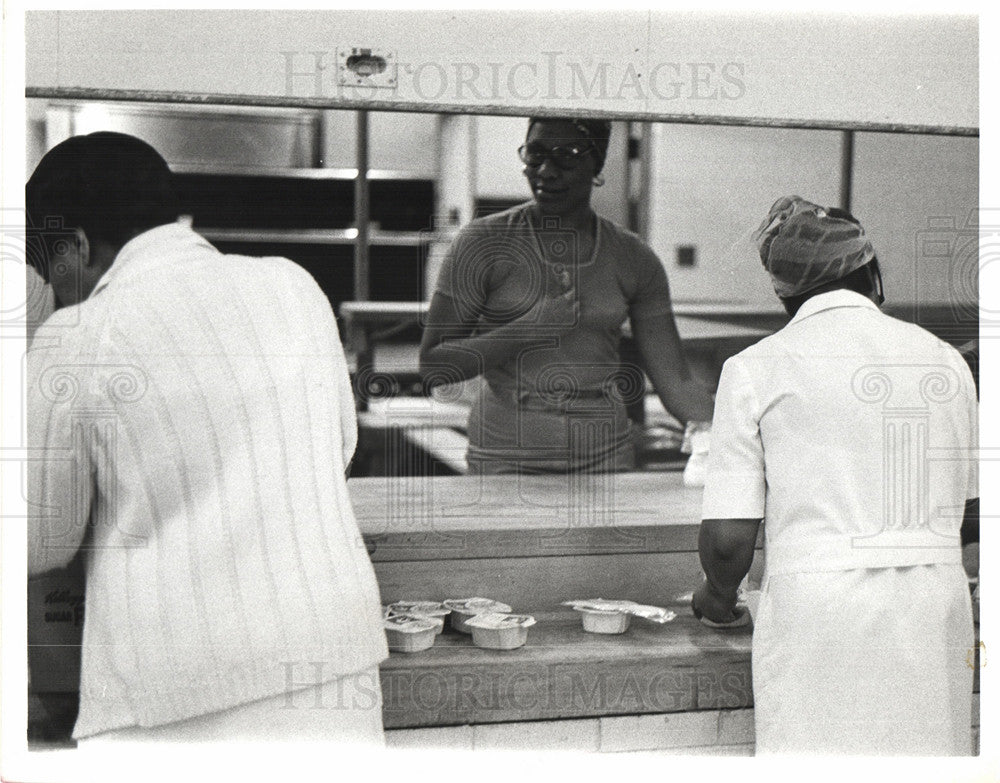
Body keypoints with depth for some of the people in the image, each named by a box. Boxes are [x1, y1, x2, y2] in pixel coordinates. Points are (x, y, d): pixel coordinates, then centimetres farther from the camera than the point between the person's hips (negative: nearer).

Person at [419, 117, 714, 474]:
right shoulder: (484, 243, -2)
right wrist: (527, 331, -16)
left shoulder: (634, 259, 6)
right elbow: (433, 364, -6)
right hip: (507, 456, -2)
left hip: (606, 457, 2)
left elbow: (676, 384, 4)